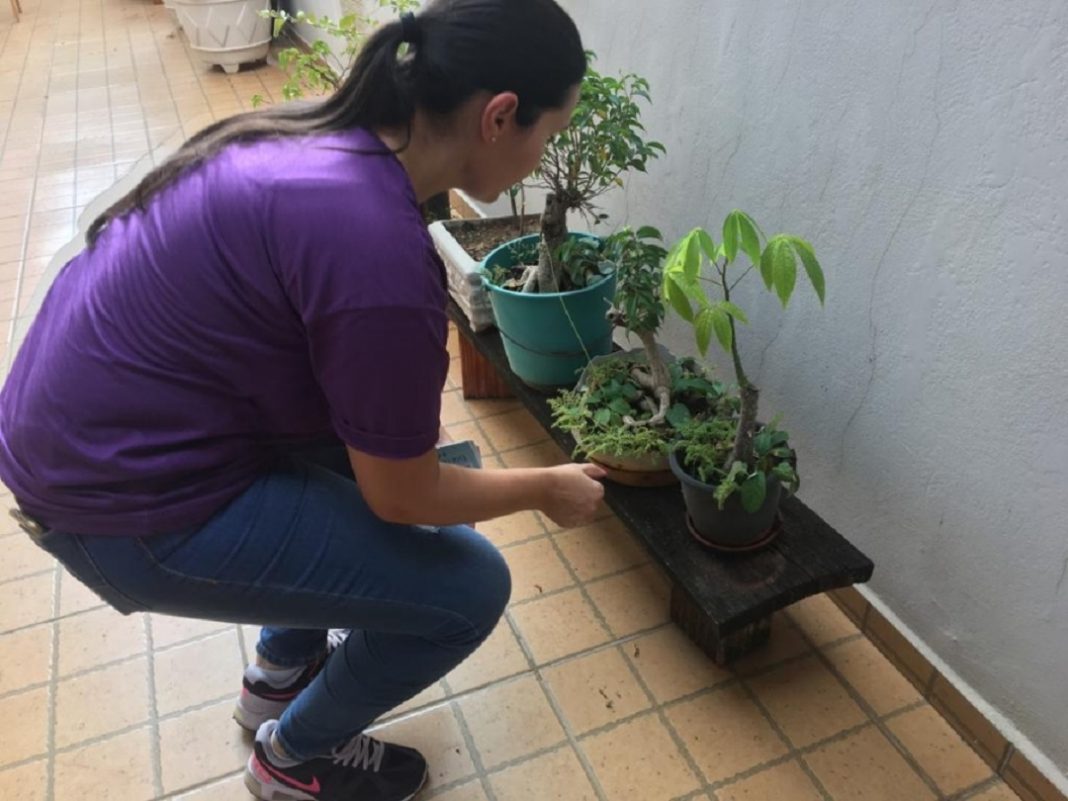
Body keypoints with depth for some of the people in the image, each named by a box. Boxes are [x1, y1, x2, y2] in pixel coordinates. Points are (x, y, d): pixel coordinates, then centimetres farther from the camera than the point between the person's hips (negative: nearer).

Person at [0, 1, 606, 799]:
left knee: (376, 436, 21)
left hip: (81, 418, 9)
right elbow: (403, 497, -15)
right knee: (467, 589, -4)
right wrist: (546, 488, 1)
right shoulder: (379, 249, -29)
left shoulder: (325, 134, -2)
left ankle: (282, 672, 36)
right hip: (128, 500, -9)